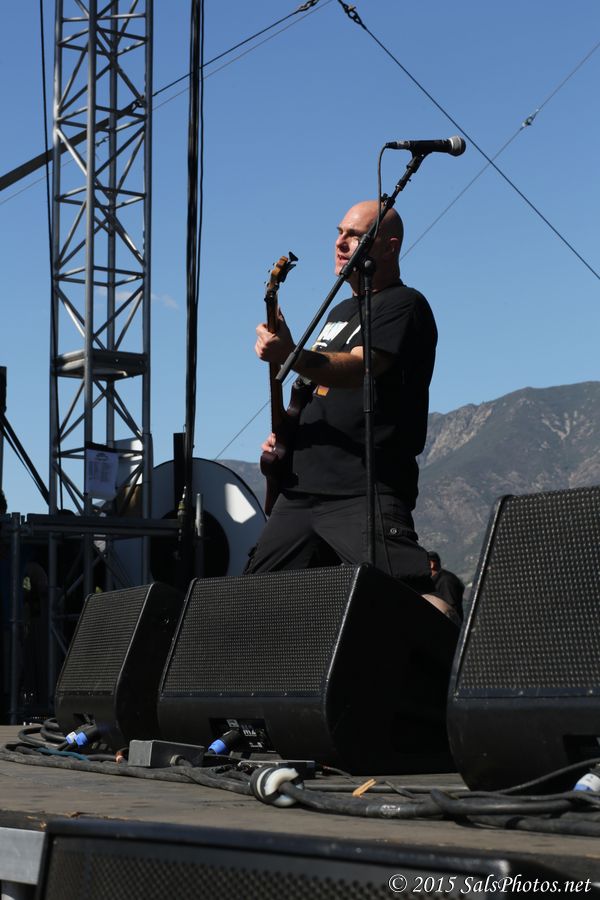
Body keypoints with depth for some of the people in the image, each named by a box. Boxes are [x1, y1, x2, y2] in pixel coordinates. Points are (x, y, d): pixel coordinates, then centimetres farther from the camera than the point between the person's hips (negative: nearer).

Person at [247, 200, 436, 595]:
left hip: (366, 492, -9)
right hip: (302, 488, 9)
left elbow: (357, 370, -22)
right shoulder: (341, 312, 24)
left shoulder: (403, 305, -5)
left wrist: (291, 356, -37)